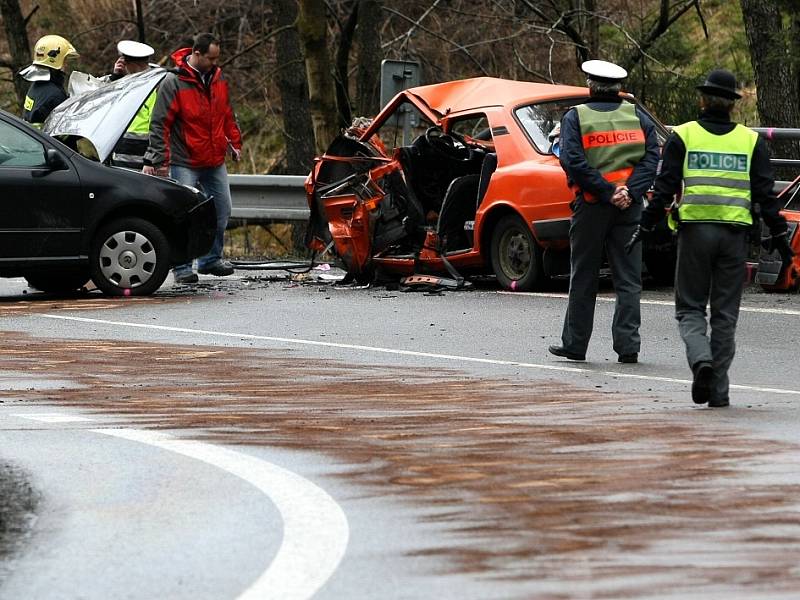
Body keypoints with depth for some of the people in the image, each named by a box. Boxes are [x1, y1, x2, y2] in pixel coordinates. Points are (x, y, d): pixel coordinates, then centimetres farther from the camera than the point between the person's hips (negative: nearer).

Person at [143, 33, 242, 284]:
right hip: (185, 163, -7)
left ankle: (211, 259, 27)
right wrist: (158, 159, -15)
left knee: (222, 211, 12)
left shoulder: (218, 80, 7)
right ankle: (182, 267, 1)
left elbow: (227, 115, 21)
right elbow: (160, 123, -12)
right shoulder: (173, 82, -13)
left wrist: (234, 142, 16)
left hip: (215, 162, 7)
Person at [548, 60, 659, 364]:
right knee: (628, 279, 4)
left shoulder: (576, 117, -1)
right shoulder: (637, 116, 7)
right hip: (629, 207, 2)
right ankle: (627, 346, -2)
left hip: (591, 205, -2)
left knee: (583, 279, 8)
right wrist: (630, 191, -12)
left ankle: (575, 344, 13)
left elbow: (571, 159, -14)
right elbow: (652, 156, -4)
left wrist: (606, 191, -15)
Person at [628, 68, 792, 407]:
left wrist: (645, 227, 3)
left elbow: (664, 188, -3)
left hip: (695, 230, -1)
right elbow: (765, 192, 4)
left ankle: (701, 359, -21)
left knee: (690, 307, 8)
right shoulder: (750, 141, 5)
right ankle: (718, 389, 8)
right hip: (735, 233, 2)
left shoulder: (683, 137, 1)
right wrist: (779, 234, 10)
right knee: (725, 313, 9)